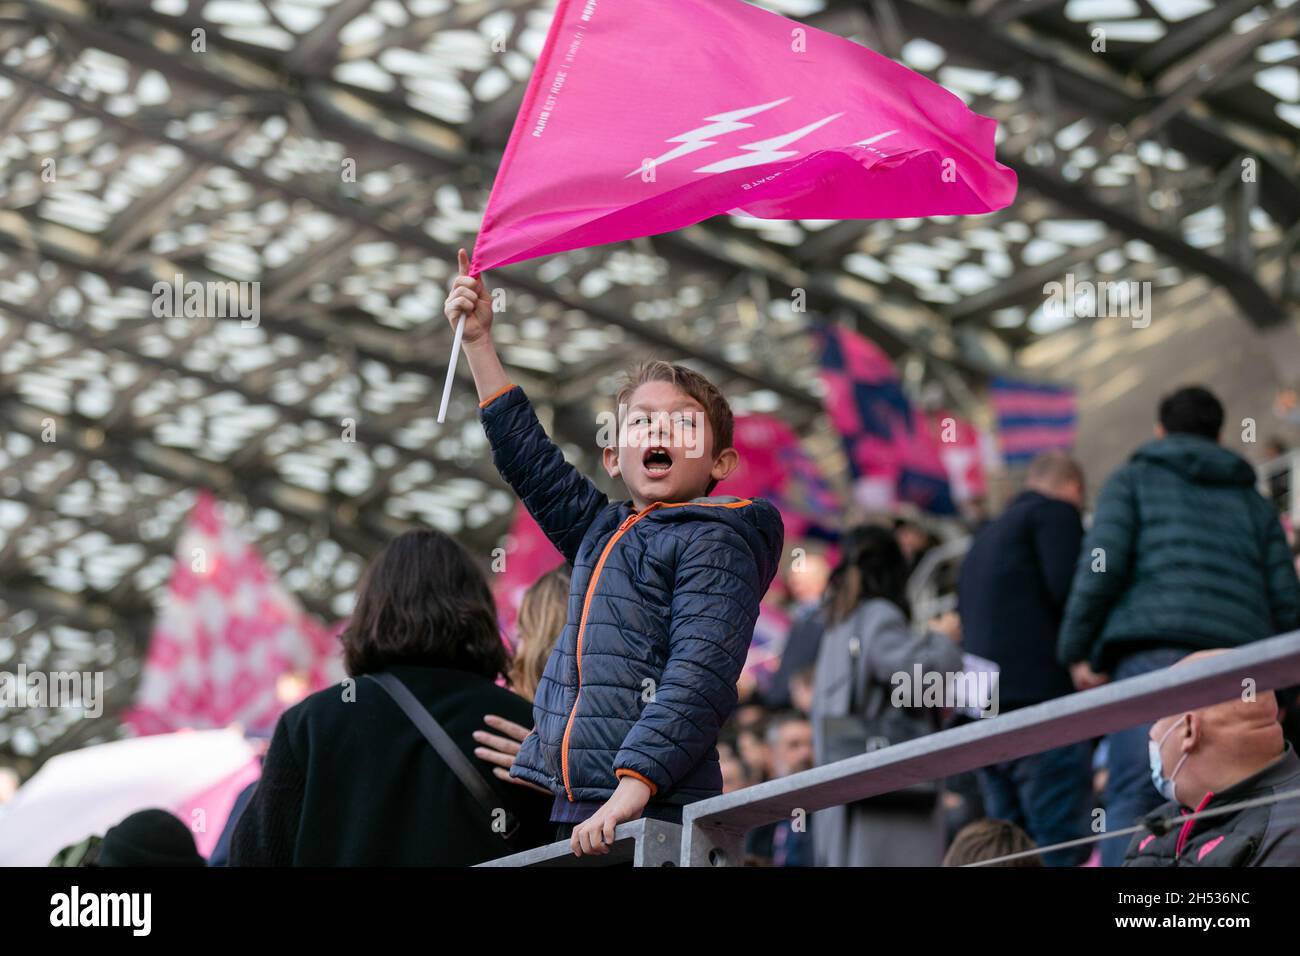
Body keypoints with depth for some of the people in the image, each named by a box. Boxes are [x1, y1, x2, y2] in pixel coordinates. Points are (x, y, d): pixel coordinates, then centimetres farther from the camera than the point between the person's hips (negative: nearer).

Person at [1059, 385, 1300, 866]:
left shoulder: (1133, 480, 17)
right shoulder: (1254, 502, 27)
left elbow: (1102, 565, 1)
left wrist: (1077, 650, 6)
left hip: (1152, 650, -3)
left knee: (1131, 801, -11)